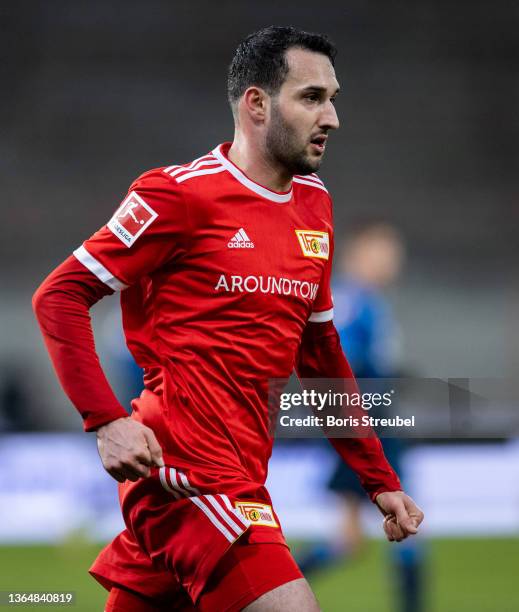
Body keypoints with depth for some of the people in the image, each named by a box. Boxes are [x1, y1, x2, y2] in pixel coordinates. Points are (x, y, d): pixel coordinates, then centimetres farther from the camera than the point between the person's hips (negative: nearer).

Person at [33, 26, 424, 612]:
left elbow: (320, 356, 23)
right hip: (191, 468, -8)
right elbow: (58, 297, -7)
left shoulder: (315, 205, 15)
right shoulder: (182, 192, -8)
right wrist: (106, 421, -18)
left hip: (242, 471, 8)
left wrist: (380, 481, 21)